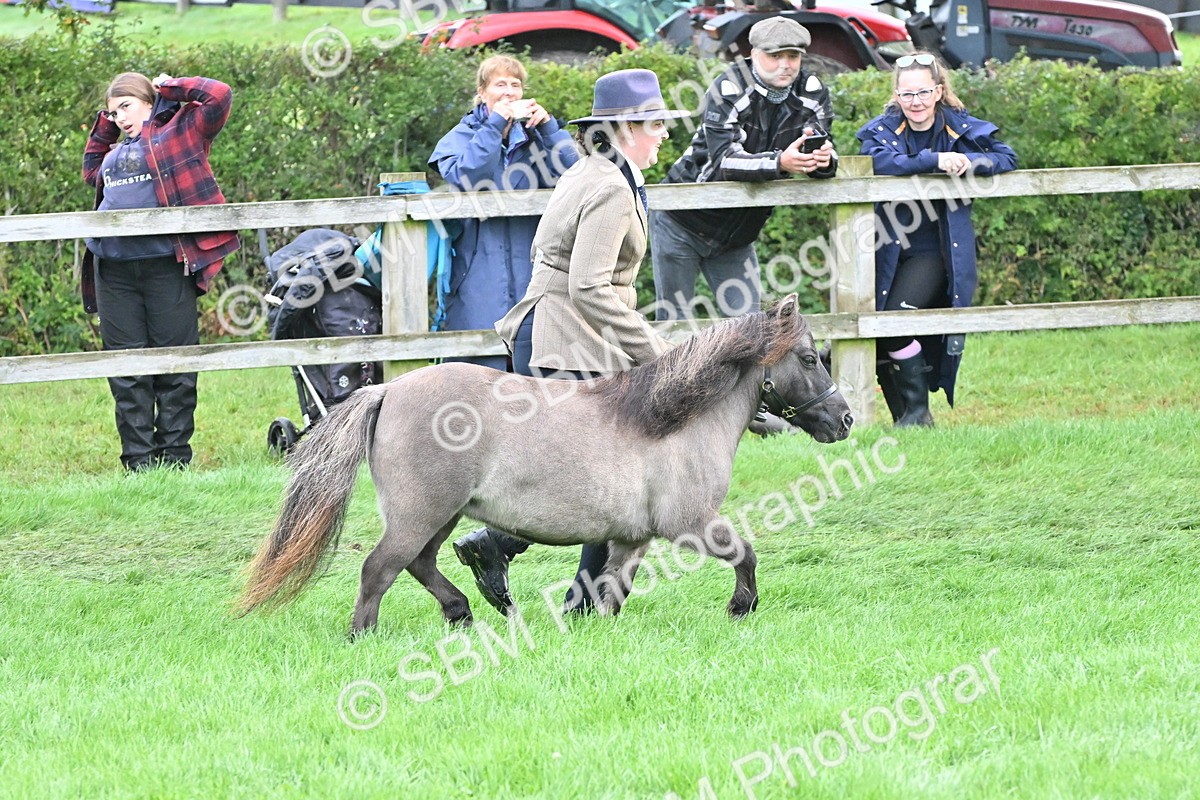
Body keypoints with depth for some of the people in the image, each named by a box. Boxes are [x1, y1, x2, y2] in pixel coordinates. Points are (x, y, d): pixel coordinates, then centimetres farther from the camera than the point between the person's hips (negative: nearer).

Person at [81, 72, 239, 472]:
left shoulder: (180, 131, 5)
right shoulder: (117, 150, 22)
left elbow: (218, 96, -4)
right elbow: (92, 169, 39)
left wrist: (169, 88, 6)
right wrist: (104, 126, 27)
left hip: (166, 263, -6)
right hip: (114, 269, 6)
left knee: (174, 365, 0)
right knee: (126, 368, 3)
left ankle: (174, 457, 5)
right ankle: (138, 462, 7)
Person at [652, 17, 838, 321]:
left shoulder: (811, 93, -5)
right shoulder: (728, 91, -20)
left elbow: (823, 150, -13)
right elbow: (724, 160, -33)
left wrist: (823, 160, -40)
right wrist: (780, 162, -50)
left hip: (735, 235, 4)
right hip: (682, 224, -4)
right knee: (675, 321, -1)